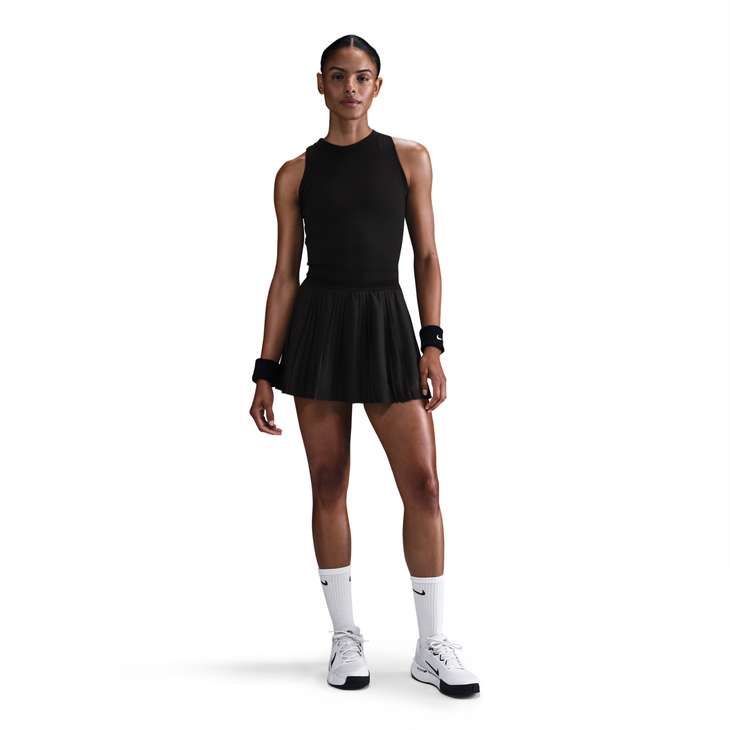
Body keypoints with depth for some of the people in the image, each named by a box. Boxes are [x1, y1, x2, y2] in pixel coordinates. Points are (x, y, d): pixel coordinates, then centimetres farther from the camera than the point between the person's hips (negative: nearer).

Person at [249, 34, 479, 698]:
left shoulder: (410, 158, 6)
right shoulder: (296, 174, 6)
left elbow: (427, 258, 4)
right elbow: (285, 274, 6)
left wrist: (432, 346, -7)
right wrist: (266, 371, 1)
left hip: (386, 324, 0)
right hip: (317, 325, 0)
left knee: (423, 483, -6)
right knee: (329, 485, 4)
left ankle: (433, 646, 7)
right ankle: (346, 637, 18)